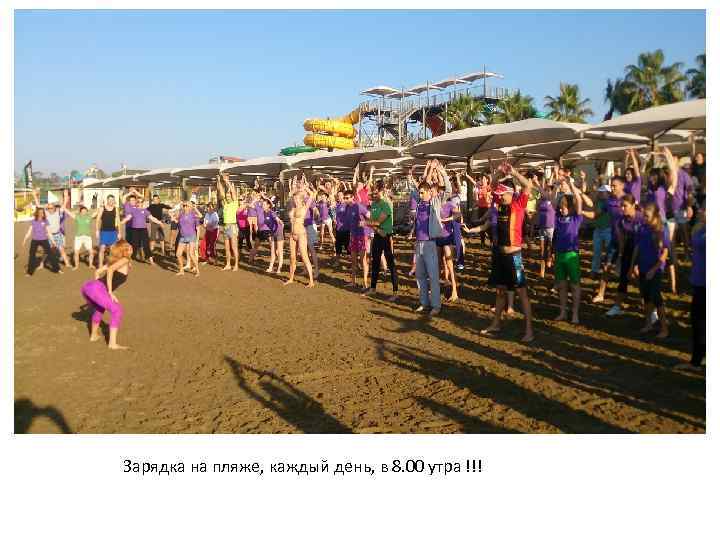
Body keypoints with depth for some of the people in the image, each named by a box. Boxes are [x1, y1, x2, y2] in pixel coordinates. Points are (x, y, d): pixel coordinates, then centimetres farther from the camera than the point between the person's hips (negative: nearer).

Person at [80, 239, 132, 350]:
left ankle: (94, 335, 47)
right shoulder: (124, 260, 3)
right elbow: (110, 270, -13)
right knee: (117, 310, -10)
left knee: (99, 308, 34)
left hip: (87, 286, 9)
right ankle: (112, 344, -18)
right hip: (97, 288, -9)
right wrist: (110, 292, -11)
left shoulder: (114, 260, 27)